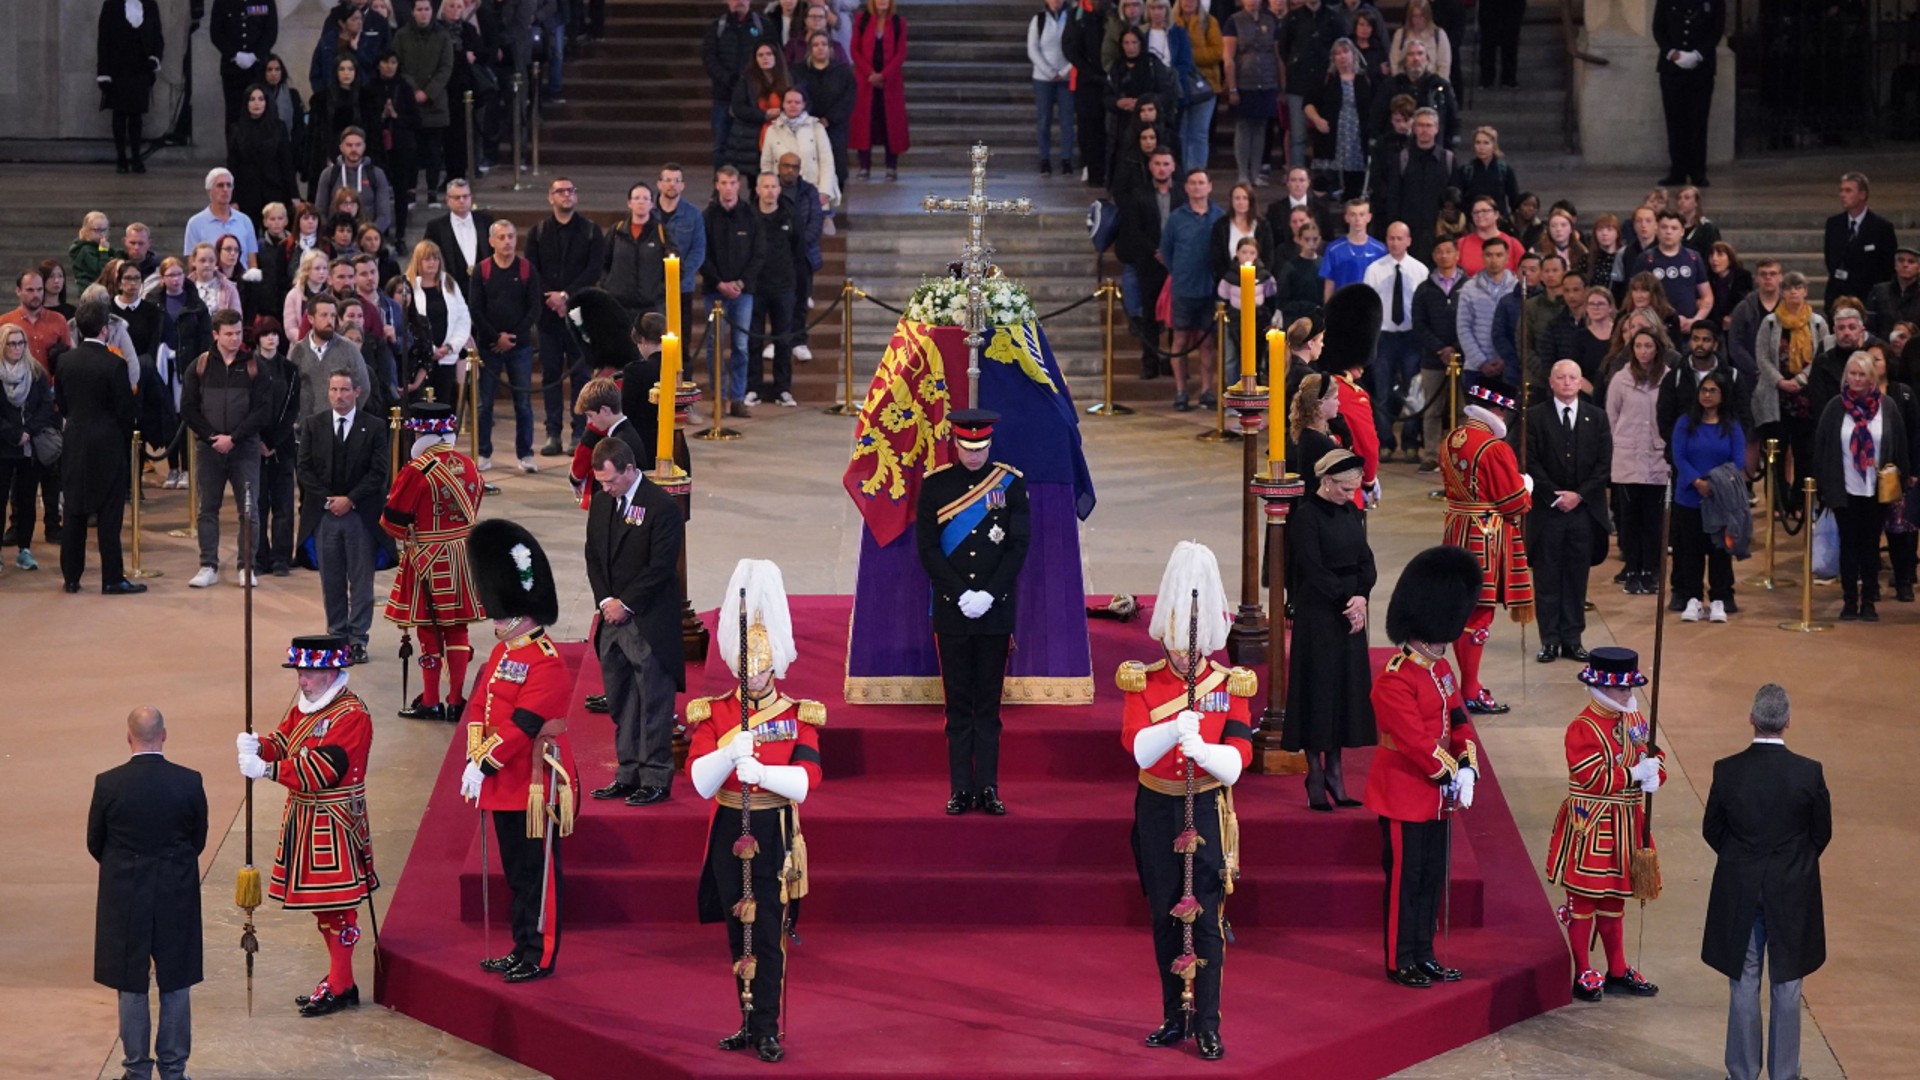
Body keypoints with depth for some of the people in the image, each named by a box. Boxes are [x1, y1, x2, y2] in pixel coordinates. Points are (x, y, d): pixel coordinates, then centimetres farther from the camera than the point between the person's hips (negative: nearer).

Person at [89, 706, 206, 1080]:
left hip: (124, 900, -1)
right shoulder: (189, 782, -9)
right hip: (177, 900, 1)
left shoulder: (108, 783, -12)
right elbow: (198, 841, 1)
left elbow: (95, 843, 0)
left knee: (131, 987, 9)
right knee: (176, 986, 11)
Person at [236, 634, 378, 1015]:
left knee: (336, 903, -3)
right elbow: (283, 742, 11)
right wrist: (258, 745, -12)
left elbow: (320, 768, -25)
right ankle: (340, 979, 25)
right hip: (304, 817, 9)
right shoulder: (304, 706, 12)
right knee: (320, 900, 15)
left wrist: (267, 769, -28)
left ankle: (338, 987, 3)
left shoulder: (351, 715, -18)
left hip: (333, 824, -9)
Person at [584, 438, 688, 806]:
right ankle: (629, 775, 19)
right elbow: (593, 556, 13)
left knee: (653, 704, -2)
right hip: (612, 621, 7)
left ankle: (656, 779, 3)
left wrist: (625, 604, -12)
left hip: (649, 622, -7)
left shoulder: (661, 506, -12)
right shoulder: (600, 502, 10)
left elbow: (661, 566, -14)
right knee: (621, 704, 11)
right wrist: (605, 600, -1)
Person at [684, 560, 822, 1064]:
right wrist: (730, 751, -27)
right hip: (730, 833, 2)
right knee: (738, 933, 9)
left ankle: (767, 1029, -1)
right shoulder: (712, 714, 2)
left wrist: (762, 771, -31)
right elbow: (700, 781, -10)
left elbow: (806, 782, -15)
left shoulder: (799, 716, -2)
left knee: (769, 934, -5)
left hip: (775, 836, -2)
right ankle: (751, 1022, 20)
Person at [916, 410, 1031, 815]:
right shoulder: (935, 485, 2)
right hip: (951, 612, 0)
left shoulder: (1010, 484, 2)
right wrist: (962, 595, -11)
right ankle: (961, 790, 7)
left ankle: (988, 788, 8)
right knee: (958, 705, 4)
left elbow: (1019, 546, -1)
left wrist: (989, 594, -11)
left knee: (988, 705, 4)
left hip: (995, 610, 0)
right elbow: (927, 549, -1)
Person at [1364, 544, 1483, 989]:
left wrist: (1467, 769, -5)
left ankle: (1423, 955, 23)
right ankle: (1401, 962, 9)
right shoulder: (1395, 681, -20)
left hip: (1438, 794, 9)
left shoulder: (1441, 670, 9)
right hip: (1405, 797, -9)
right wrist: (1451, 773, -17)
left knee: (1433, 878, 14)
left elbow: (1459, 721, 10)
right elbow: (1415, 740, -23)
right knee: (1405, 880, 0)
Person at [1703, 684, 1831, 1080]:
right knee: (1786, 985, 11)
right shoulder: (1809, 773, -14)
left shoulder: (1727, 770, -12)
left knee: (1744, 984, 11)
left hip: (1739, 893, 1)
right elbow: (1822, 833, -2)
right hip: (1792, 894, -1)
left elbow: (1712, 830, -1)